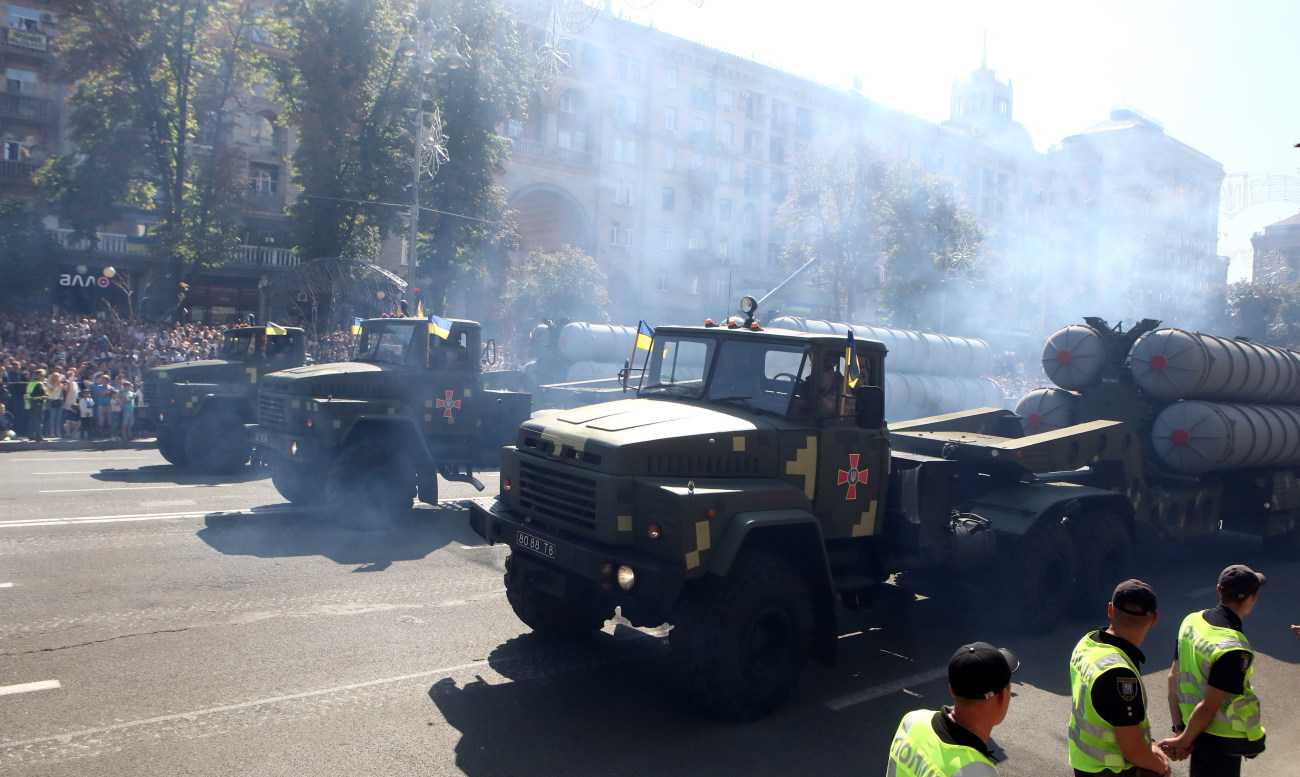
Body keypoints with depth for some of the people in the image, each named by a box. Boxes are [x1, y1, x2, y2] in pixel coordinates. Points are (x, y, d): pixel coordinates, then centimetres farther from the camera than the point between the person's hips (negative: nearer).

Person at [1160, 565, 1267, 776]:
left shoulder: (1191, 621, -4)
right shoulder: (1235, 650, -27)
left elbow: (1173, 678, 0)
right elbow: (1208, 707, -23)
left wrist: (1178, 729, 3)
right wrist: (1183, 742, -10)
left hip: (1194, 728, 7)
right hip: (1221, 740, -7)